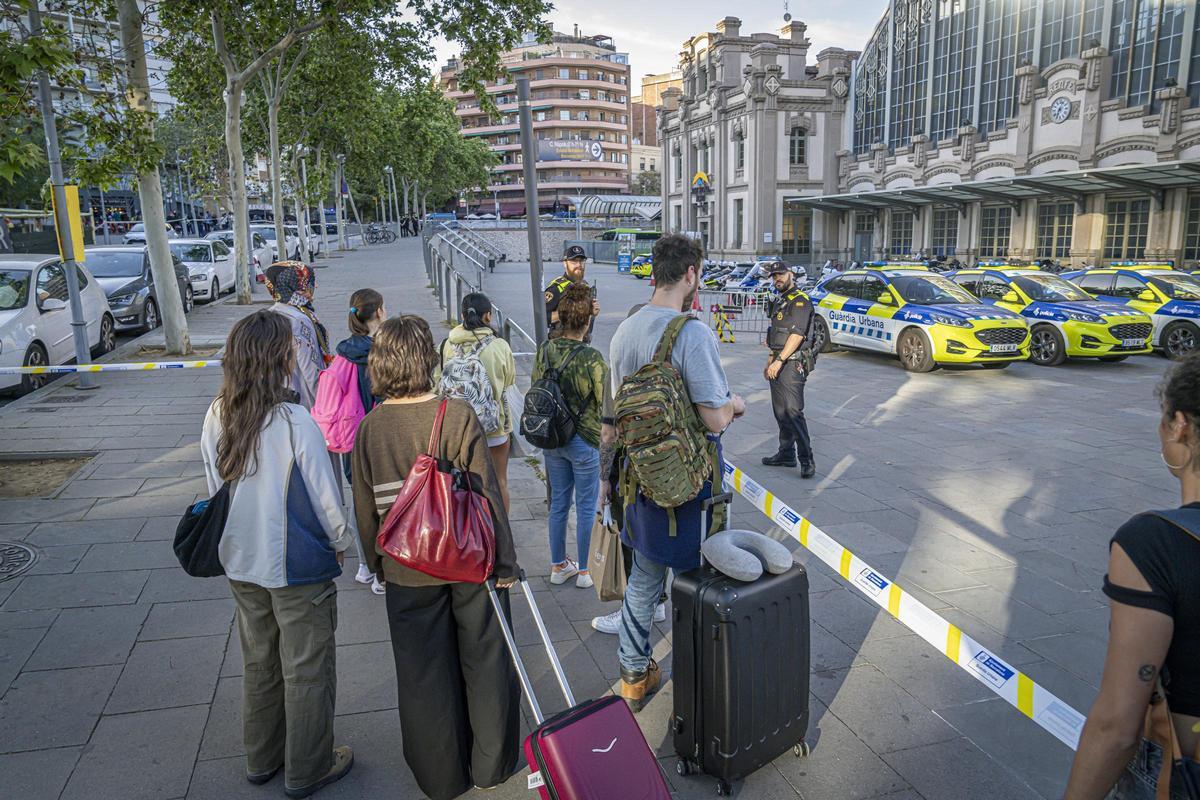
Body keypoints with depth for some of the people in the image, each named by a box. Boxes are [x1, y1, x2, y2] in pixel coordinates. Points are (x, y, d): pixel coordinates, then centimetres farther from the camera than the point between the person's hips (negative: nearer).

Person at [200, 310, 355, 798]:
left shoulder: (216, 419, -7)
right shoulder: (293, 422, -25)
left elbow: (216, 491, 5)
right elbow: (325, 497, -17)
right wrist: (342, 542, 1)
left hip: (241, 563, 6)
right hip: (299, 567, -6)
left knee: (258, 665, 23)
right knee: (307, 671, 12)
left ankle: (262, 759, 41)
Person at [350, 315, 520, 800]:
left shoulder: (369, 429, -8)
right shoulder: (458, 415, -16)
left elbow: (366, 511, 0)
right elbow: (486, 495, -15)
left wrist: (378, 566, 15)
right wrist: (505, 561, -5)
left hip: (407, 573, 2)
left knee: (424, 674, 17)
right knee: (484, 662, 16)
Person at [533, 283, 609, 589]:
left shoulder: (544, 351, -5)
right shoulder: (592, 358, -22)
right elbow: (604, 403, -16)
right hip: (584, 441, -5)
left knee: (558, 504, 18)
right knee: (586, 507, 11)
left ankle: (558, 566, 31)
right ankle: (585, 571, 23)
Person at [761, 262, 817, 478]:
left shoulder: (800, 300, -11)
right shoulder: (780, 301, 20)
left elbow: (797, 335, -20)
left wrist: (779, 361, -23)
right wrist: (770, 361, 22)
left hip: (792, 363, -10)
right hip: (778, 363, 10)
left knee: (793, 411, -14)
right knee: (780, 411, 12)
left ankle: (807, 460, -11)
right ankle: (786, 454, 20)